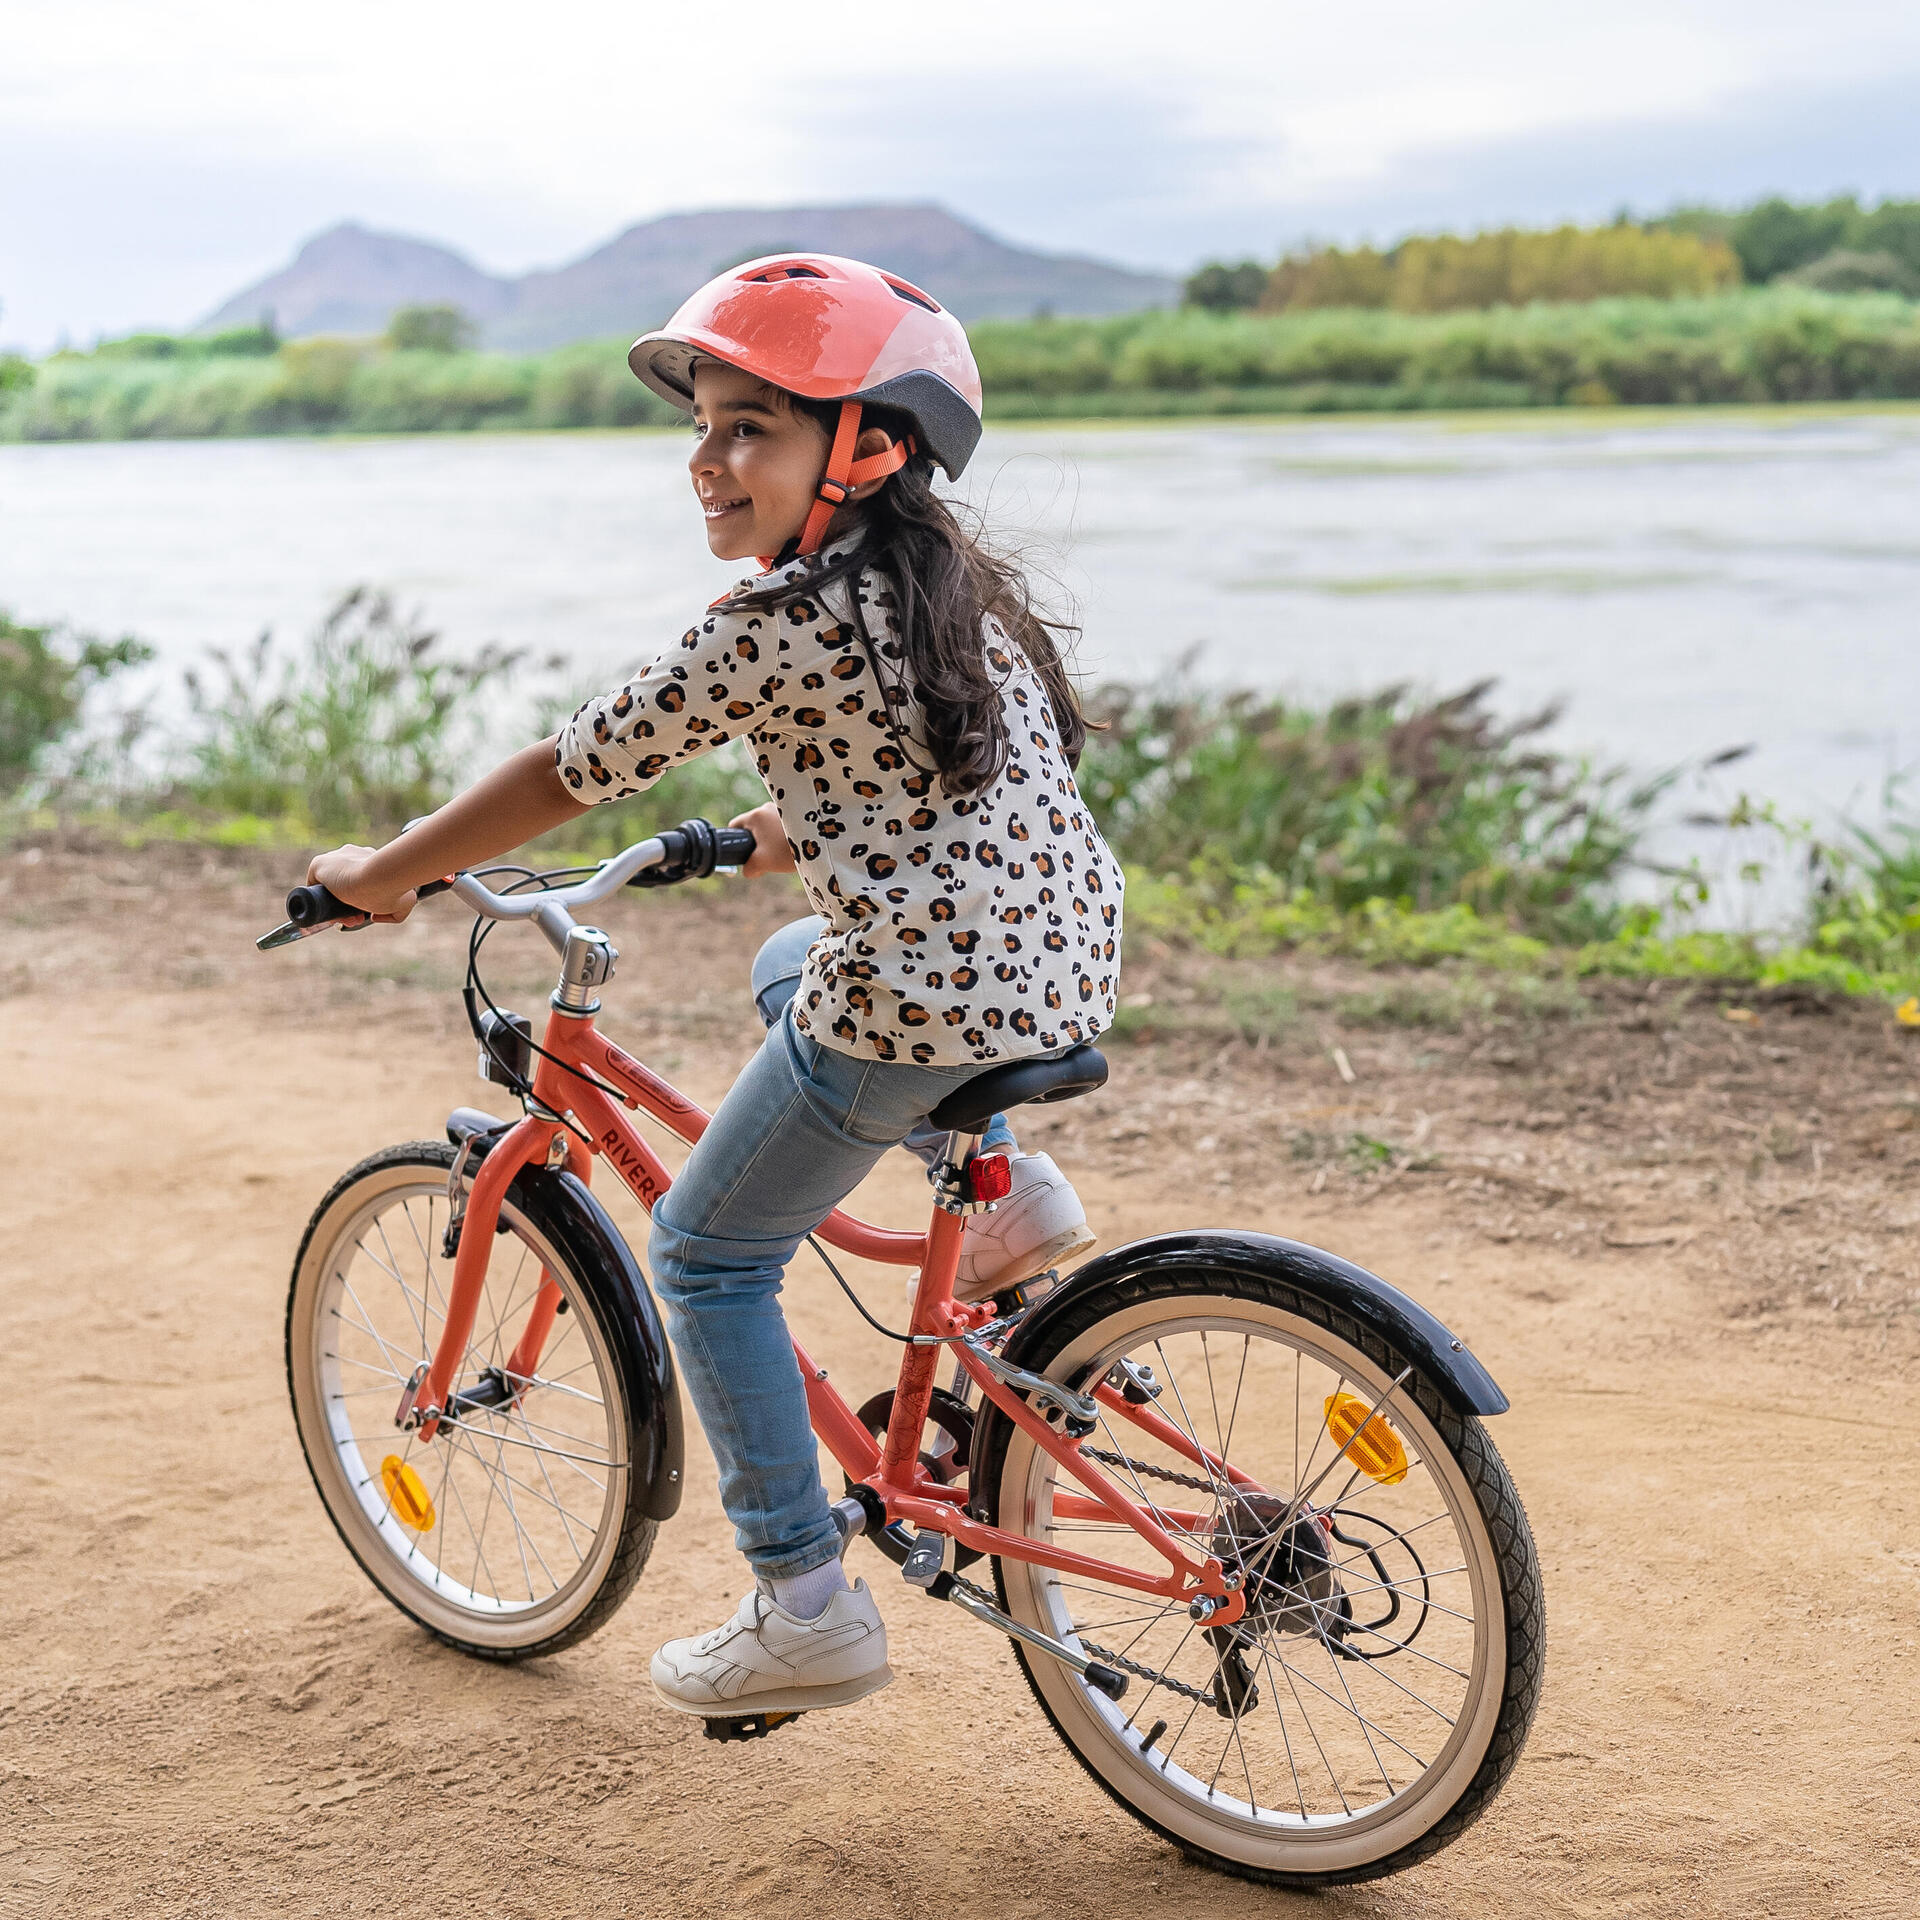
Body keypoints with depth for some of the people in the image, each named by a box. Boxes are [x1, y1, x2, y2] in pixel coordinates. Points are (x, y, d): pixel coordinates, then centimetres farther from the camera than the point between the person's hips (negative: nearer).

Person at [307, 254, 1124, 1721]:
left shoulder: (773, 626, -12)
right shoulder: (957, 584, 12)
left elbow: (567, 778, -5)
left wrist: (384, 873, 8)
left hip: (915, 1002, -8)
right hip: (1072, 966, 9)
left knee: (708, 1254, 10)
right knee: (791, 968, 36)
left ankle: (806, 1610, 11)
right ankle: (1010, 1189, 21)